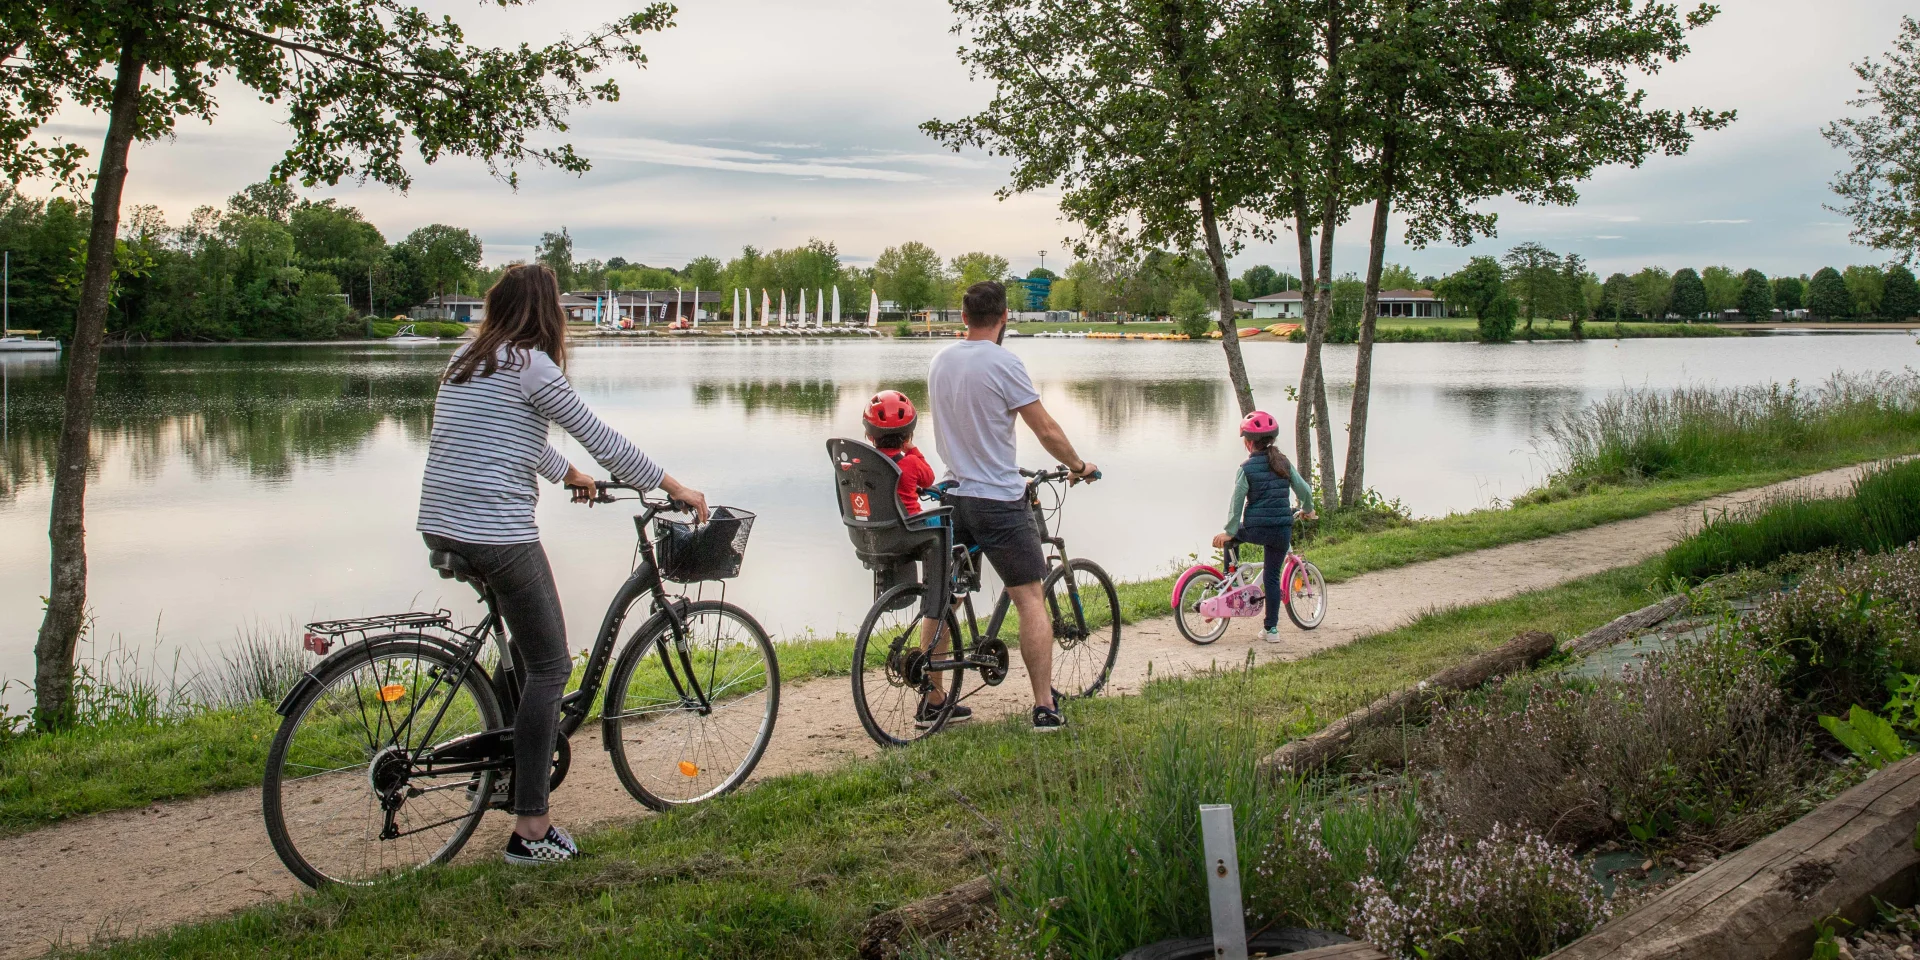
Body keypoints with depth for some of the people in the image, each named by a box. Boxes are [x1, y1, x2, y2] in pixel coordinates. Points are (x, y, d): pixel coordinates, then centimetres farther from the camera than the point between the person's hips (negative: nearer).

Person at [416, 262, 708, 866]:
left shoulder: (466, 360, 16)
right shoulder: (531, 365, -9)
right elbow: (601, 439, -6)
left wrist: (567, 474, 45)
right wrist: (674, 487, 4)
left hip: (439, 528, 9)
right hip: (499, 535, -9)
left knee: (529, 641, 28)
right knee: (550, 667, 0)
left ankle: (513, 758, 32)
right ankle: (530, 828, 1)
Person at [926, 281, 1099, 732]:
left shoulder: (941, 361, 8)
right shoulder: (1003, 363, -13)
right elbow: (1046, 430, -10)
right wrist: (1078, 467, 6)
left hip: (954, 495, 6)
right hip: (998, 500, -6)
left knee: (939, 602, 13)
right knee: (1030, 599, 1)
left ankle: (932, 700, 20)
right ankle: (1044, 707, -1)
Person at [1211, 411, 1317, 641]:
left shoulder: (1246, 469, -4)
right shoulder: (1283, 463, 6)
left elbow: (1237, 501, -10)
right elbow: (1304, 490, 10)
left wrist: (1230, 531, -8)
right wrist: (1307, 510, 29)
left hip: (1255, 529, -3)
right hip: (1282, 531, 3)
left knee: (1228, 540, 29)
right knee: (1272, 576, 12)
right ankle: (1272, 628, 11)